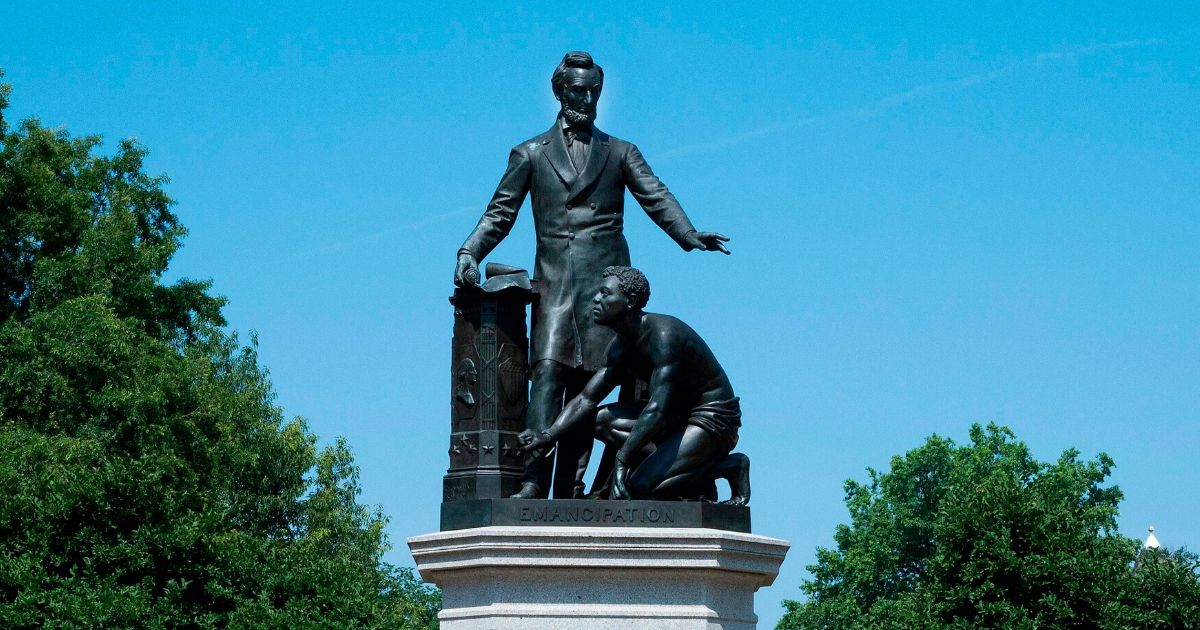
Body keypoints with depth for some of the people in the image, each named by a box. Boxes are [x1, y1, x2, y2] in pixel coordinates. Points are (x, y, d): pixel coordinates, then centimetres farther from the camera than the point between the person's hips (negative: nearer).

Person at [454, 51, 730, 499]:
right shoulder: (530, 154, 16)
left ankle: (570, 488, -5)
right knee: (548, 373, -15)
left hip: (605, 281, 1)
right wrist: (470, 252, -7)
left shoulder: (620, 153, 17)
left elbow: (656, 198, 3)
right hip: (554, 281, -1)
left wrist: (688, 235, -16)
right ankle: (534, 482, -23)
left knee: (587, 384, -4)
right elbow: (499, 213, 11)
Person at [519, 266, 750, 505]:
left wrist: (622, 461, -35)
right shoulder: (621, 348, 6)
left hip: (714, 422, -10)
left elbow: (657, 409, -32)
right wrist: (548, 435, -9)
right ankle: (691, 476, -4)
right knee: (602, 419, 0)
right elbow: (585, 399, 7)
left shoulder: (664, 335, -24)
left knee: (641, 486, -23)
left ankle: (731, 466, -5)